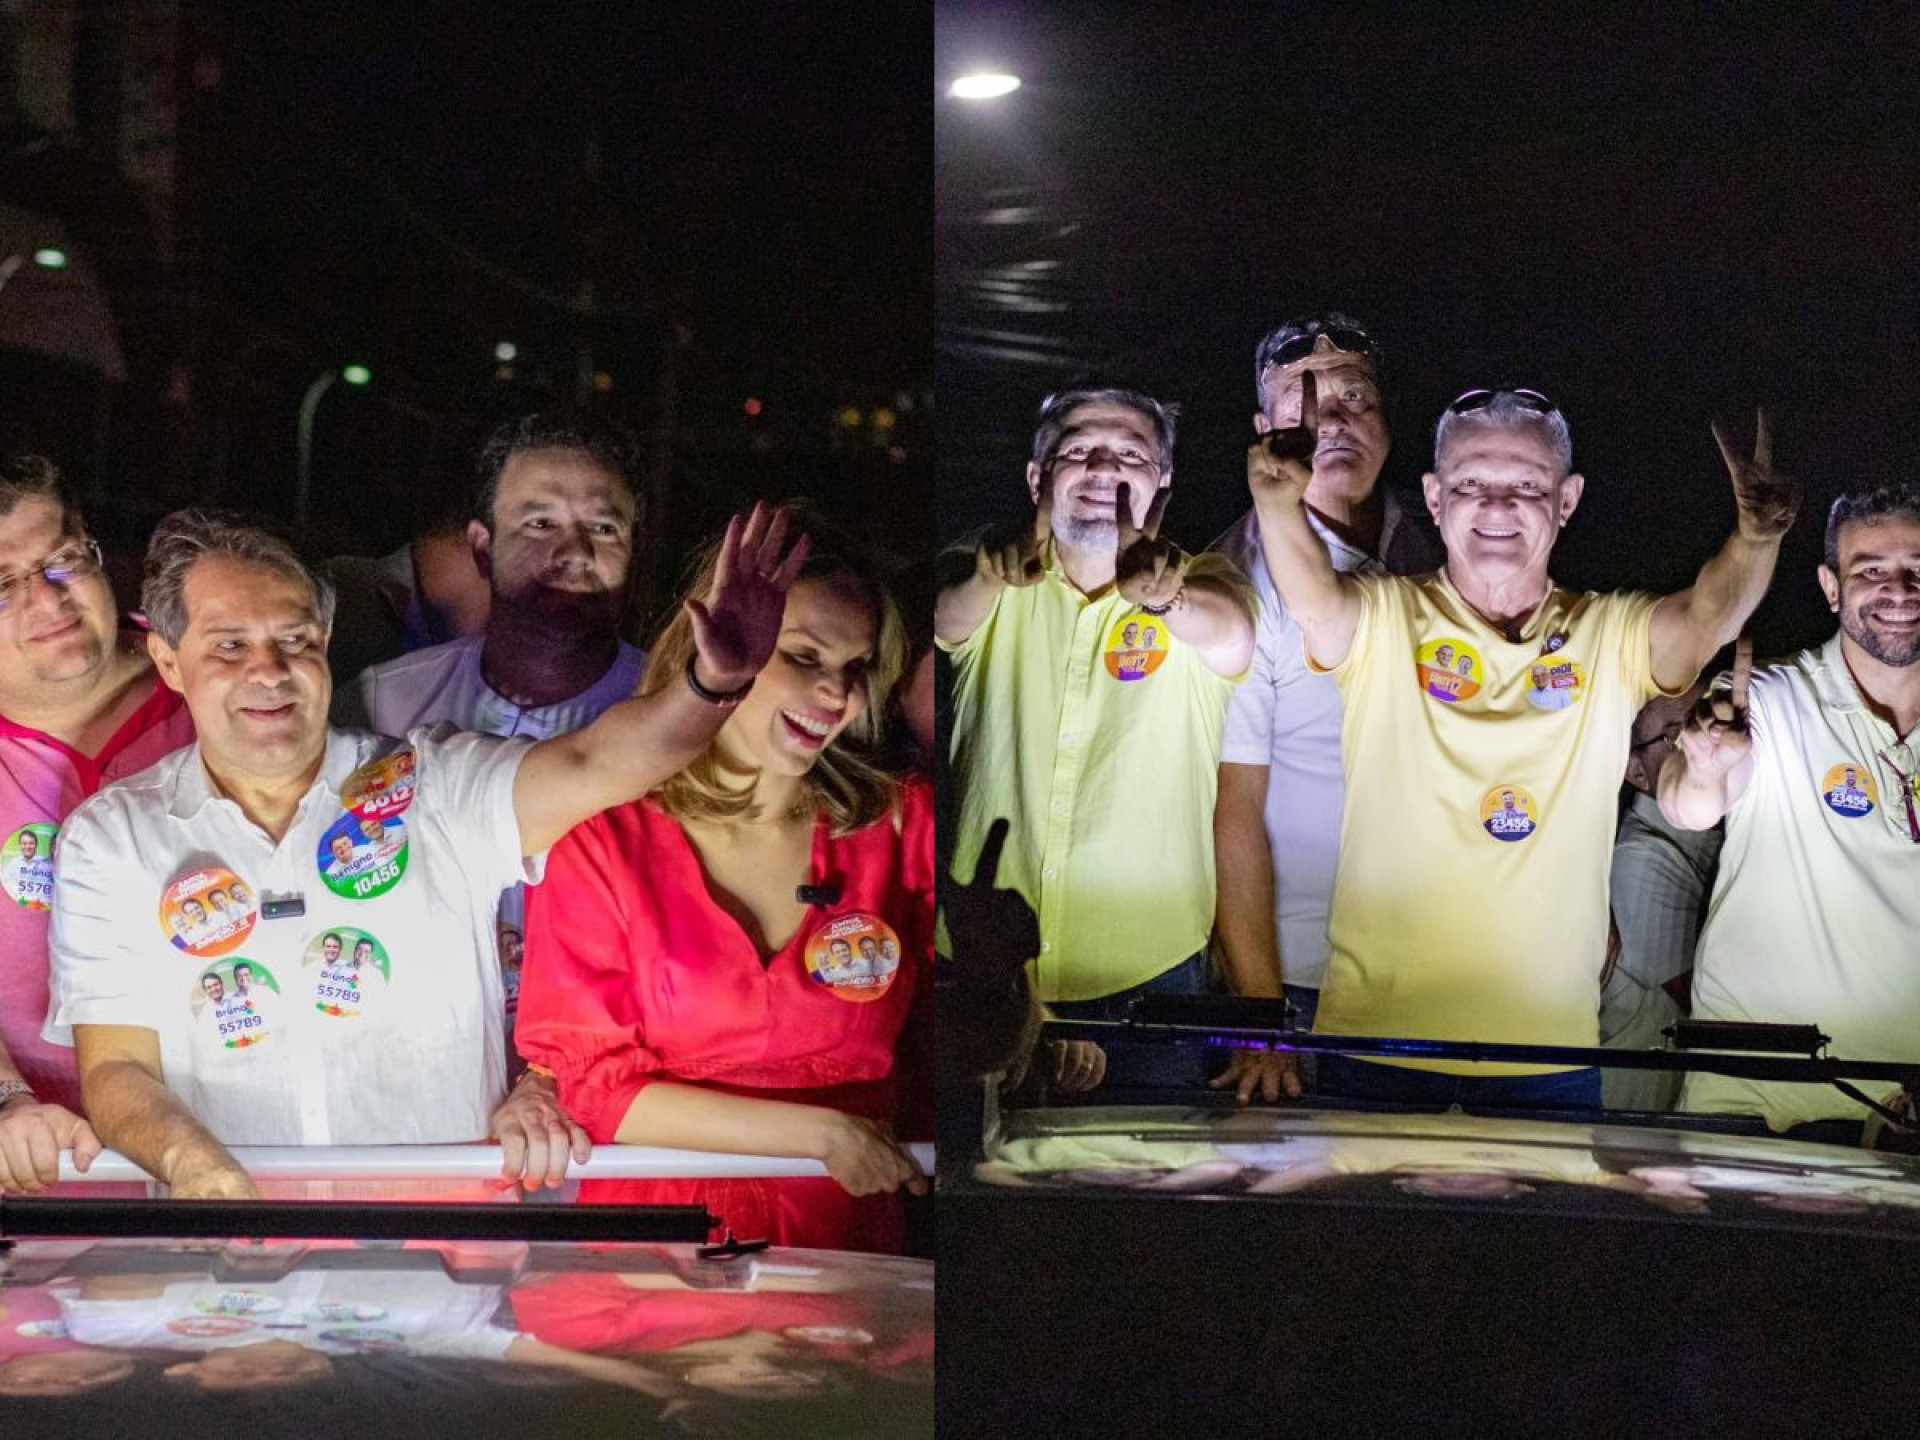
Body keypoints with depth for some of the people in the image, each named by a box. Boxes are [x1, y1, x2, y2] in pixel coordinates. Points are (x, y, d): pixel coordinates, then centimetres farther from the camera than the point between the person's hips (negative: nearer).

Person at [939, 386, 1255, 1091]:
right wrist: (993, 571, -44)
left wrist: (1163, 593, -48)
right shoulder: (994, 588, 2)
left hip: (1148, 962, 0)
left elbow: (1232, 640, -24)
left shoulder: (1197, 585, -1)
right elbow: (947, 620, -20)